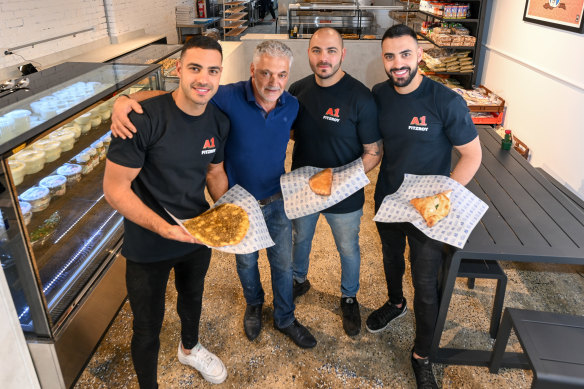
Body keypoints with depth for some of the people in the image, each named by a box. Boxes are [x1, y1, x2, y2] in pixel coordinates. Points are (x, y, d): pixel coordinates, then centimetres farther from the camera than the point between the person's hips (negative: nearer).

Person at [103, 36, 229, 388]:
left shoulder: (219, 122, -9)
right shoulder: (144, 120, -27)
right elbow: (115, 189, -23)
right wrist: (167, 229, -32)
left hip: (198, 237, 6)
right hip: (149, 245, -5)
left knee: (193, 297, 31)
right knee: (148, 328, 14)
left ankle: (190, 348, 62)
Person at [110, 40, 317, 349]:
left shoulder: (291, 106, -11)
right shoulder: (230, 98, -24)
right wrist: (125, 100, -40)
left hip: (277, 201, 3)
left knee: (283, 263, 16)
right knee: (246, 261, 22)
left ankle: (284, 318, 43)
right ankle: (254, 304, 54)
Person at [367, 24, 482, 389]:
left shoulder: (447, 102, -22)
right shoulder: (379, 95, -8)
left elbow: (472, 156, -14)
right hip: (386, 200, 4)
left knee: (426, 284, 6)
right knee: (392, 258, 27)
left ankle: (422, 355, 28)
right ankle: (395, 303, 57)